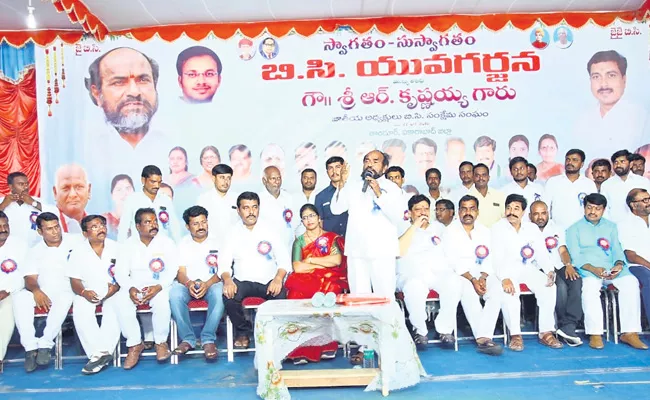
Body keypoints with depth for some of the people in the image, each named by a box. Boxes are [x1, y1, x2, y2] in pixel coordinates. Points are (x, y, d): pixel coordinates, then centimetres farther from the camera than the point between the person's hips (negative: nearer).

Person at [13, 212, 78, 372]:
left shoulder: (74, 243, 5)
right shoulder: (35, 251, 12)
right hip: (42, 294, 3)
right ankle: (30, 346, -27)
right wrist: (36, 290, -20)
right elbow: (30, 278, 3)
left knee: (65, 298, -37)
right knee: (20, 297, -26)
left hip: (66, 292, -3)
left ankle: (45, 344, -29)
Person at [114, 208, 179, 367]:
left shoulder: (166, 242, 2)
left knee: (162, 301, -35)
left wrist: (158, 287, -23)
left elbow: (172, 270, -5)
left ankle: (161, 342, -11)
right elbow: (120, 271, 1)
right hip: (135, 288, 2)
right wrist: (130, 288, -20)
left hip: (159, 287, -2)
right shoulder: (129, 244, 8)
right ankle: (135, 344, -10)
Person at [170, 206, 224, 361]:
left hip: (212, 283, -1)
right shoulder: (183, 243, 11)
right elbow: (181, 272, 3)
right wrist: (189, 283, -21)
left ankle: (208, 339, -26)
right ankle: (187, 338, -20)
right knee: (174, 294, -31)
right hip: (188, 283, 2)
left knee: (219, 294, -36)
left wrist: (207, 284, -23)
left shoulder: (219, 242, 5)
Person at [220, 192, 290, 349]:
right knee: (228, 295, -30)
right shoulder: (233, 233, 9)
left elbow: (284, 259, 0)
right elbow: (224, 262, 2)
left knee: (280, 296, -32)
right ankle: (243, 331, -1)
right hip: (242, 281, 1)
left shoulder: (269, 230, 7)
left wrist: (278, 278, -20)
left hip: (268, 281, -1)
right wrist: (227, 279, -21)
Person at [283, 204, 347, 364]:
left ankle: (325, 343, -27)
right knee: (297, 292, -34)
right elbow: (297, 267, -1)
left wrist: (310, 260, -1)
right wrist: (324, 264, -2)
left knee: (329, 290, -36)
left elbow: (337, 260, -6)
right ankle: (302, 347, -30)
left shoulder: (332, 238, 13)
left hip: (329, 280, -1)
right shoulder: (299, 241, 15)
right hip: (306, 280, 1)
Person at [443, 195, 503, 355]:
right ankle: (483, 338, -35)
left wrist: (482, 278, -13)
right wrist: (472, 280, -19)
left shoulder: (484, 231, 16)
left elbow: (488, 260, 8)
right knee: (469, 292, -36)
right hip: (458, 273, -4)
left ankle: (483, 338, -34)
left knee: (496, 290, -28)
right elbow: (453, 261, -8)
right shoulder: (451, 231, 3)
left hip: (480, 272, 4)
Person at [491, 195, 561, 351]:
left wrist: (550, 271, -15)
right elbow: (497, 257, -12)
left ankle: (546, 333, -14)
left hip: (529, 269, 4)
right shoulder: (497, 228, -1)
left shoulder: (532, 228, 11)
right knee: (509, 291, -33)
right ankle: (515, 335, -23)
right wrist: (505, 278, -28)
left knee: (549, 287, -23)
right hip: (507, 270, -3)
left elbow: (542, 253, 6)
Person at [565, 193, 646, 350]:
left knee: (631, 282, -28)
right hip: (588, 269, -3)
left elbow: (617, 250, 14)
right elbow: (575, 256, 0)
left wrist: (619, 265, -10)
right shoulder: (574, 229, 12)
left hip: (612, 267, 3)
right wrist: (593, 269, -18)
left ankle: (630, 332, -25)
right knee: (590, 286, -37)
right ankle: (595, 334, -33)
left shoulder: (611, 227, 23)